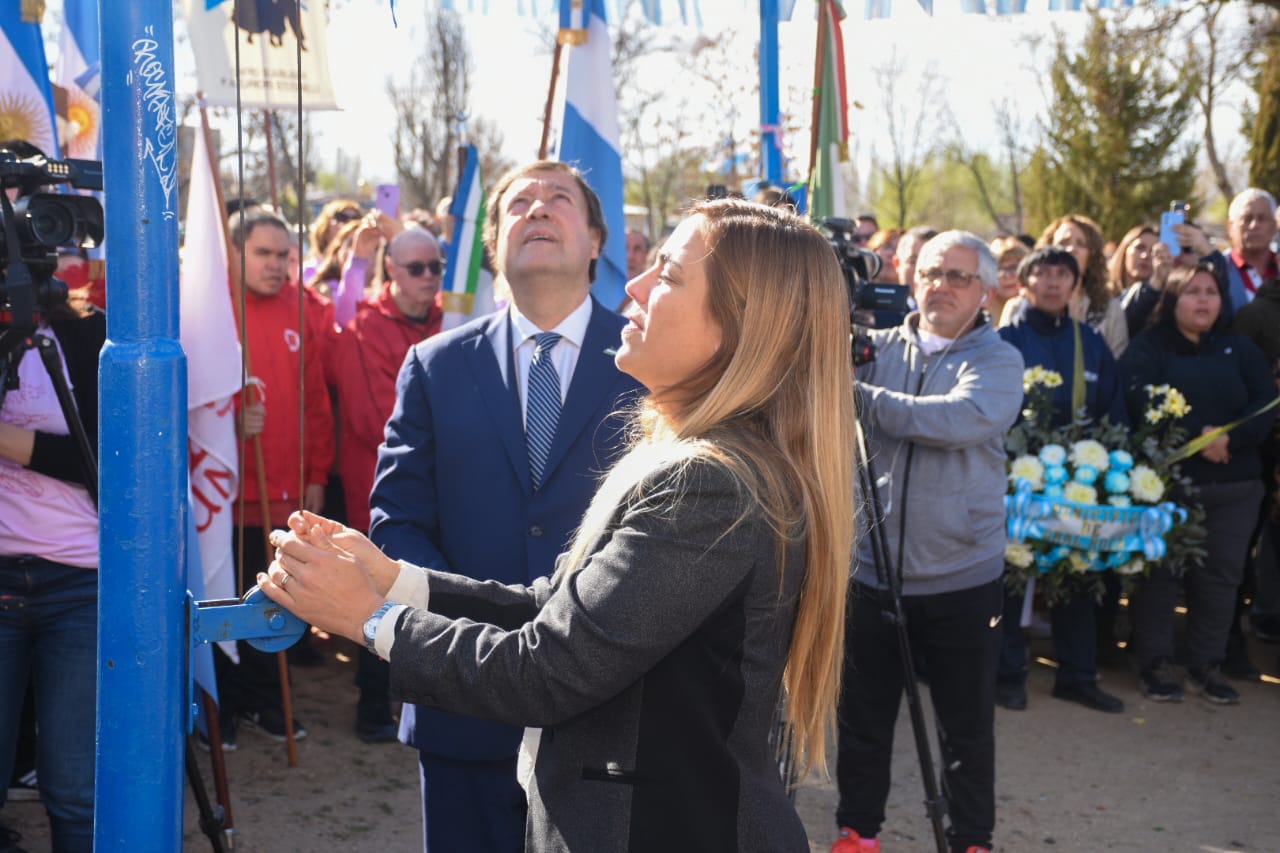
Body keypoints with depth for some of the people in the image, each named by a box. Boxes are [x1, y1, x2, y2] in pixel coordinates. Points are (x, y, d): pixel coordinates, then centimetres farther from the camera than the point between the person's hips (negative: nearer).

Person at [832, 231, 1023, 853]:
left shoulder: (998, 361, -4)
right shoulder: (876, 348, 5)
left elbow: (961, 420, -24)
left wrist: (860, 396, -24)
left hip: (962, 578, -2)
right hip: (872, 569, 2)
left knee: (968, 729, 10)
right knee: (863, 717, 14)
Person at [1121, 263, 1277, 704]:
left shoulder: (1240, 349, 12)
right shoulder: (1147, 348, 2)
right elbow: (1143, 401, -15)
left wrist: (1229, 437, -18)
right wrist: (1198, 433, -23)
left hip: (1233, 485, 3)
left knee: (1221, 574, 6)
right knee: (1159, 572, 1)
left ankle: (1207, 665, 17)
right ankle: (1156, 663, 11)